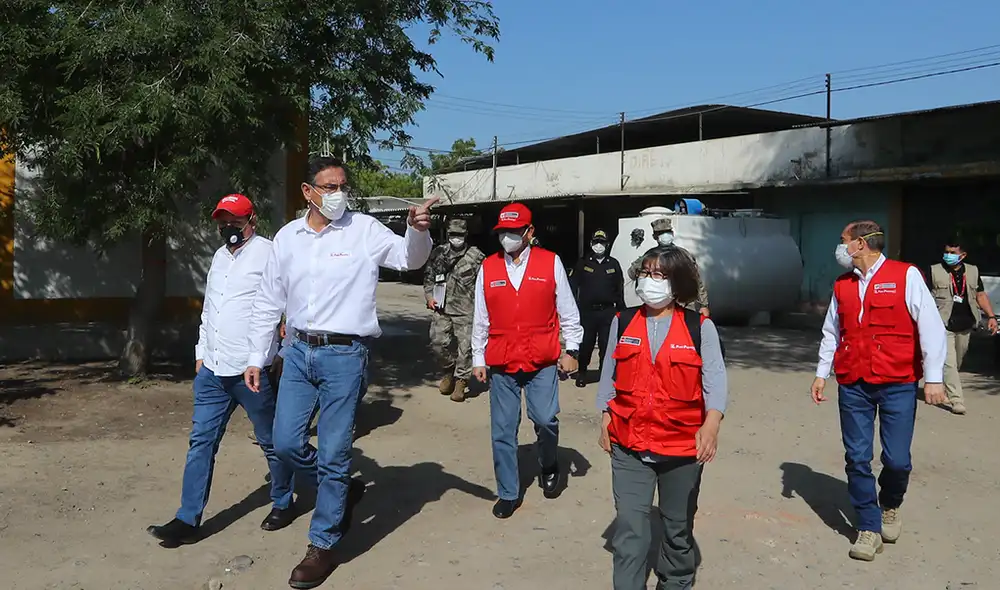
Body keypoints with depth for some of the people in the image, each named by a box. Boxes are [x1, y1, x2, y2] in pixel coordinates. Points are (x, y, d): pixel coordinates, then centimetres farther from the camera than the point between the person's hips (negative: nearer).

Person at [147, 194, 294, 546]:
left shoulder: (268, 253, -9)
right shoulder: (219, 256, 16)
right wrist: (202, 352, 21)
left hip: (251, 370, -7)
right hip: (212, 370, 7)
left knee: (271, 441, 9)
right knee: (201, 442, 8)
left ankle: (283, 503, 27)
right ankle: (188, 520, 15)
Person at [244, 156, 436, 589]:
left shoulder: (364, 230, -4)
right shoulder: (287, 237, 6)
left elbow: (410, 259, -13)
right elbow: (269, 301, 12)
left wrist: (417, 229, -35)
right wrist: (256, 358, 11)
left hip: (345, 354, -4)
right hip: (300, 351, 5)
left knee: (333, 454, 2)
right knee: (286, 443, 8)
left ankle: (323, 545, 18)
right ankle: (339, 492, 34)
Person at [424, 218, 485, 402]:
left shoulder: (476, 256, -4)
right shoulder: (438, 253, 9)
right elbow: (428, 276, 17)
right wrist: (429, 296, 4)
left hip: (465, 311, -4)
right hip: (441, 308, 4)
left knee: (465, 347, -2)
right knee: (438, 343, 3)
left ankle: (460, 381, 12)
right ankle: (449, 370, 29)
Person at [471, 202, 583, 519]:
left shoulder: (551, 263, -1)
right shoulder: (488, 268, 4)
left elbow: (567, 311, 3)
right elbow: (481, 319, 9)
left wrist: (571, 349, 0)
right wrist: (478, 359, 9)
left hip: (542, 362, -2)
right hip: (501, 364, 2)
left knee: (545, 420, -9)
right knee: (502, 431, 4)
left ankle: (549, 468, 24)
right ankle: (508, 493, 19)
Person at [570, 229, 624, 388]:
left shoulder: (613, 264, 9)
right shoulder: (583, 263, 3)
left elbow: (619, 288, 11)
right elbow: (573, 284, 0)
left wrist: (621, 309, 8)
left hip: (608, 311, 1)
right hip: (587, 311, -1)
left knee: (607, 344, 5)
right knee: (585, 344, 2)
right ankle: (581, 373, 17)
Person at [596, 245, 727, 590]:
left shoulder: (700, 327, -6)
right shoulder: (622, 322, 2)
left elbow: (715, 379, -14)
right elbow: (609, 376, 9)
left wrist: (711, 423, -30)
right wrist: (605, 423, 9)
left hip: (682, 445, -1)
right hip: (628, 446, 1)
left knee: (678, 526, 18)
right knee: (629, 527, -4)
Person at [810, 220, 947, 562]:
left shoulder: (906, 276, -5)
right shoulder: (842, 285, 10)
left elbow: (930, 326, -7)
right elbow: (831, 333, 16)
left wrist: (933, 377, -10)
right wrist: (821, 373, 12)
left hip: (897, 385, -4)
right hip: (853, 386, 4)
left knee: (897, 459, 0)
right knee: (857, 458, 3)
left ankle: (890, 507, 31)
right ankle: (869, 528, 16)